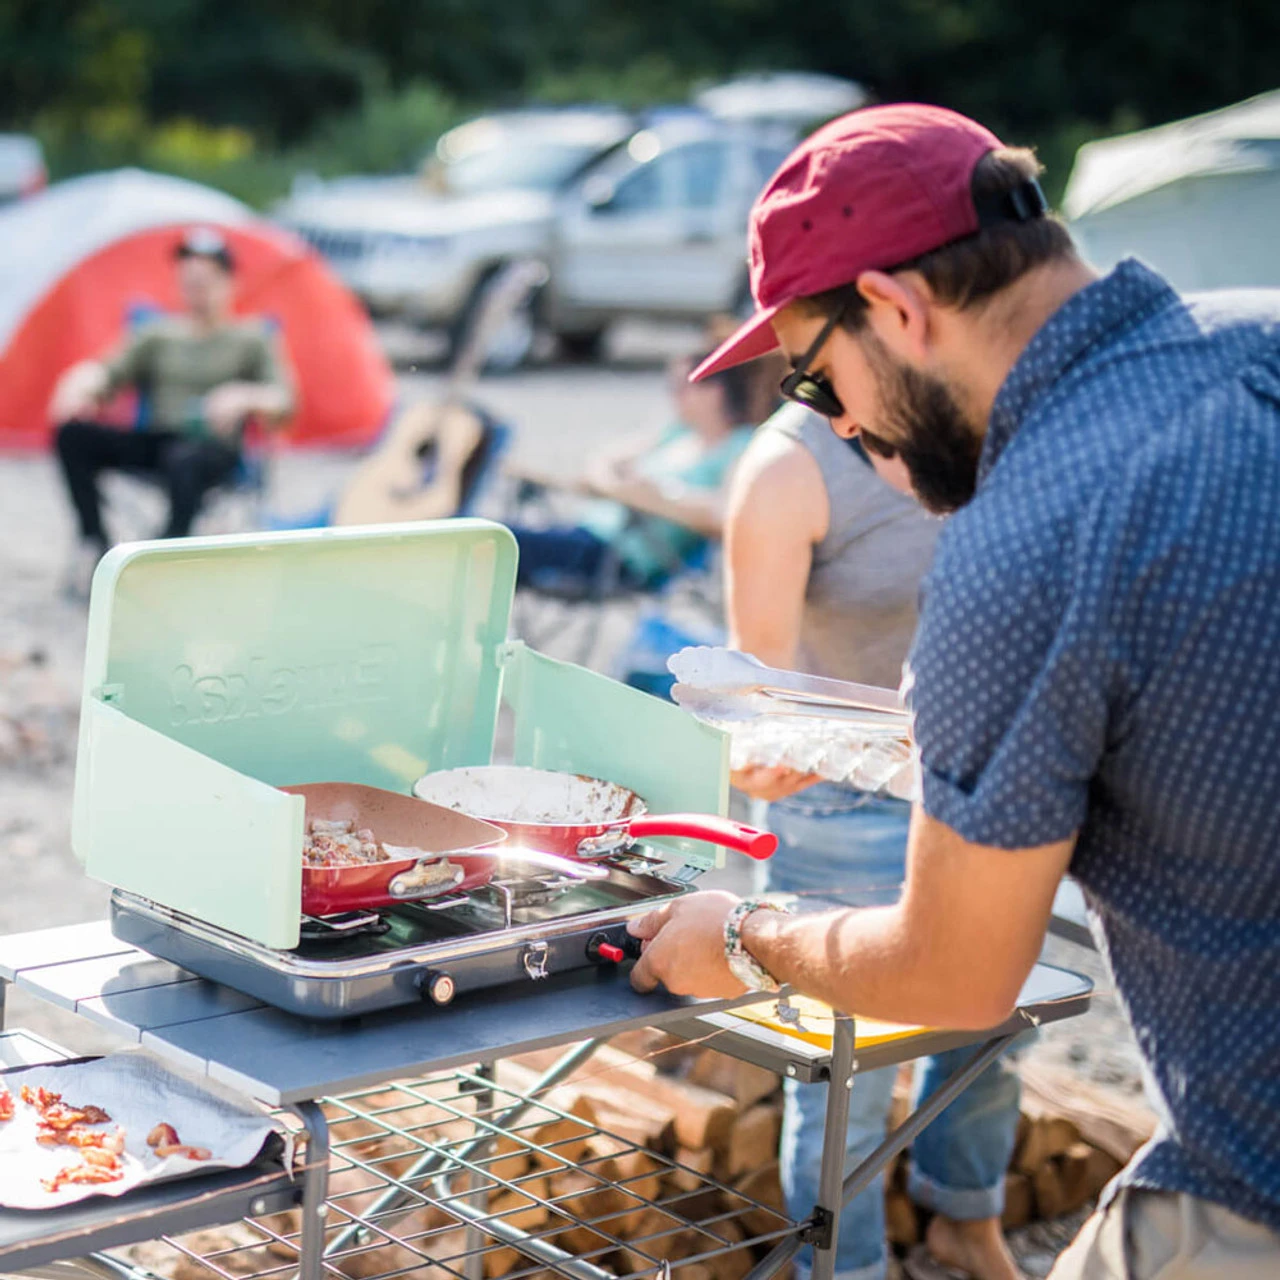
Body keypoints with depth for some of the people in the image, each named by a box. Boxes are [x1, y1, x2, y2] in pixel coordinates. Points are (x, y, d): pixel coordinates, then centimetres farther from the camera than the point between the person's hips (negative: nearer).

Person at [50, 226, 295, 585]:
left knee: (183, 460, -42)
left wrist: (245, 397, -23)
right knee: (72, 434, -22)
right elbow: (111, 371, 8)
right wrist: (83, 383, -17)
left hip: (213, 449, -4)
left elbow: (284, 401, -1)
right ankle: (94, 541, -19)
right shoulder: (158, 336, 20)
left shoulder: (249, 339, 12)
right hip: (153, 443, 4)